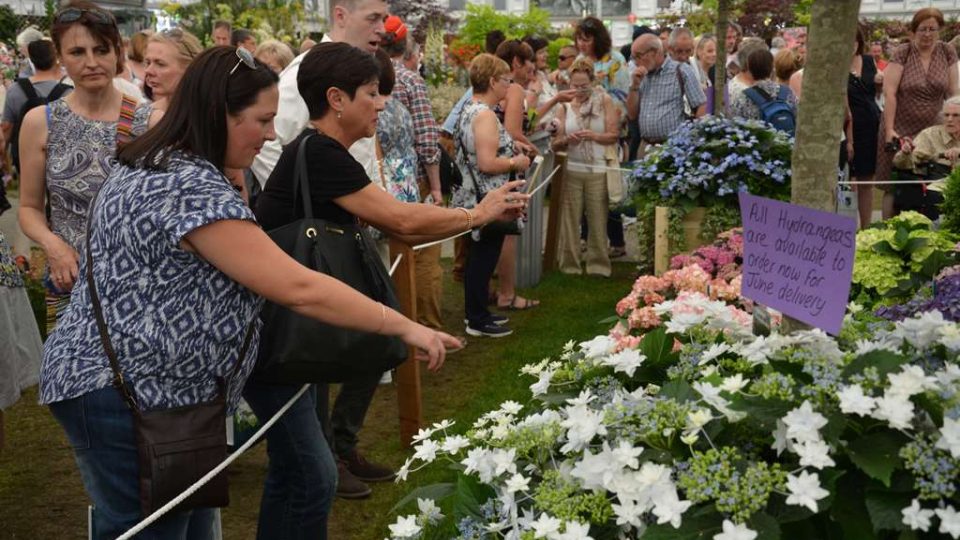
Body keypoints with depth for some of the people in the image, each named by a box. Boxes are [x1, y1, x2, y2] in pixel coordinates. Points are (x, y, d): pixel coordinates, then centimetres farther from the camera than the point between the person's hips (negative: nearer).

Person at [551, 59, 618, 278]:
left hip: (597, 170, -1)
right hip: (571, 169, 1)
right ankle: (570, 265, 10)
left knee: (598, 219, 2)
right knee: (570, 218, 2)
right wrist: (566, 139, -16)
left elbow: (614, 135, -2)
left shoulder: (604, 101, 3)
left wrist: (593, 136, -19)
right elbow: (555, 143, 5)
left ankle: (598, 265, 12)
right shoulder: (564, 106, 8)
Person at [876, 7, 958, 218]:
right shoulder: (902, 53, -5)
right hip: (901, 129, -3)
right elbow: (889, 92, -10)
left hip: (933, 131, 3)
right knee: (894, 186, 0)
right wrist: (889, 129, -15)